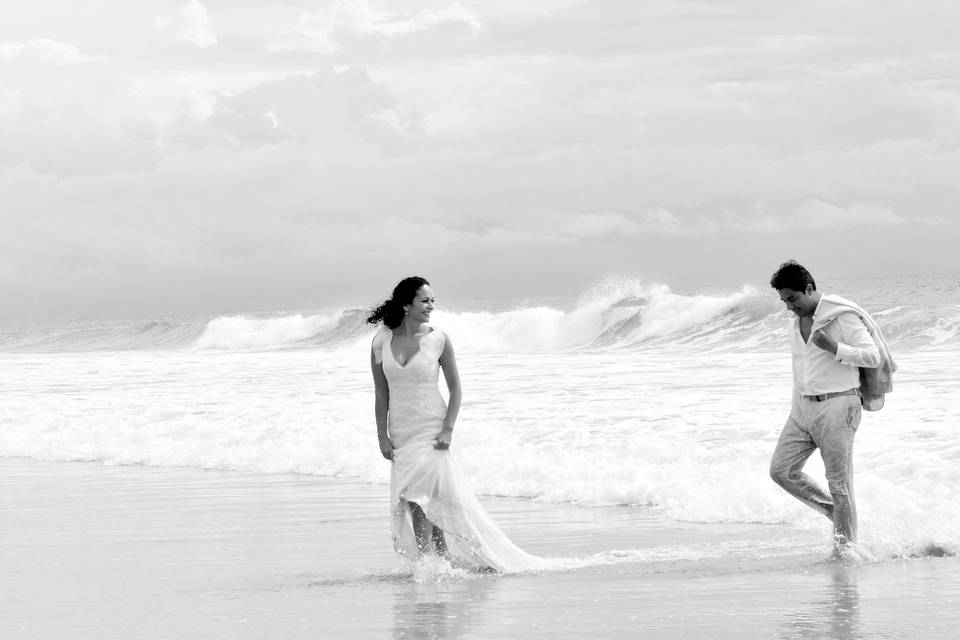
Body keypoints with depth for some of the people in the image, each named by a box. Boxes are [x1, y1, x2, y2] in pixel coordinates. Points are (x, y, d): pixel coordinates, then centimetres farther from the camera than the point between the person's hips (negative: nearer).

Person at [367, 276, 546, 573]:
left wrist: (448, 429, -10)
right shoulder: (382, 341, 1)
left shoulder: (438, 339, -5)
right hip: (401, 433, 3)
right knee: (415, 502, 2)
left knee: (419, 497, -14)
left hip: (431, 430, -3)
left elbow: (455, 389, 0)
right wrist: (382, 435, 1)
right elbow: (381, 393, 6)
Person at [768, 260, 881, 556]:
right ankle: (833, 510, 16)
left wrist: (834, 348, -24)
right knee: (782, 470, 0)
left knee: (839, 481, -5)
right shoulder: (796, 322, 12)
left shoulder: (843, 317, -11)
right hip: (803, 407, 7)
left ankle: (845, 545, 4)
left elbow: (873, 357, -14)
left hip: (837, 406, -7)